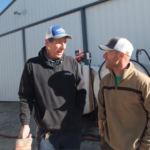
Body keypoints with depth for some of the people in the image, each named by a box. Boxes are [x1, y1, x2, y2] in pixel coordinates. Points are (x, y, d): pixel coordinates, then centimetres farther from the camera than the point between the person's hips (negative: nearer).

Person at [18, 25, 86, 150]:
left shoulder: (72, 63, -3)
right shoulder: (32, 65, -6)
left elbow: (81, 92, 2)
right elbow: (25, 97, -2)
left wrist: (77, 116, -1)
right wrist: (25, 124, -5)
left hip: (72, 128, 2)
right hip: (46, 130, -1)